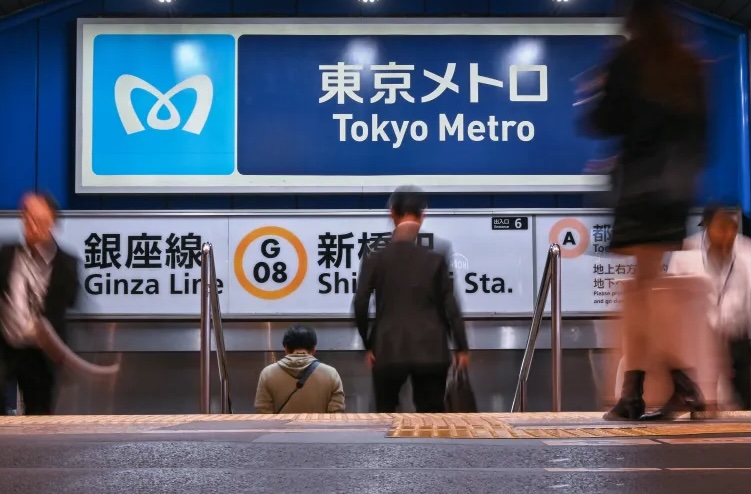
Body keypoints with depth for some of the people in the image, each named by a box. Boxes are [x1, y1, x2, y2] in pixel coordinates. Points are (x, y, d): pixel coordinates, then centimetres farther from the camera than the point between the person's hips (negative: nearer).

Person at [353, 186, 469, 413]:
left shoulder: (375, 259, -2)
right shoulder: (436, 257, -2)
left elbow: (360, 304, -4)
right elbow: (450, 306, -1)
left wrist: (367, 345, 9)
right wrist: (462, 347, 7)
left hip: (388, 350, 0)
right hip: (430, 351, 0)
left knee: (385, 415, 15)